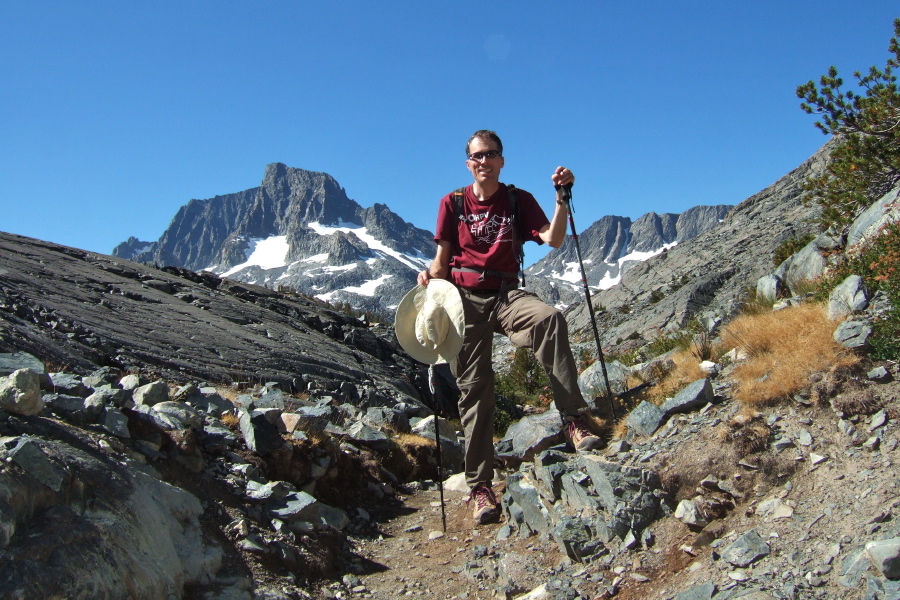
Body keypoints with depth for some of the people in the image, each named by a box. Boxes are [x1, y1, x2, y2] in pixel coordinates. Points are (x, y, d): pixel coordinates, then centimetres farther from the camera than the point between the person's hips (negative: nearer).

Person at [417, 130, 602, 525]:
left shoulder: (519, 200, 7)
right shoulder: (452, 203, 9)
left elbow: (553, 240, -6)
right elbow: (442, 259, 10)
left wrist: (562, 198, -17)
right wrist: (430, 274, -10)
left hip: (506, 294, 0)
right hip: (464, 298, 0)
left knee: (549, 318, -34)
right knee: (474, 388, -3)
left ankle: (573, 420, -31)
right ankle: (480, 487, 4)